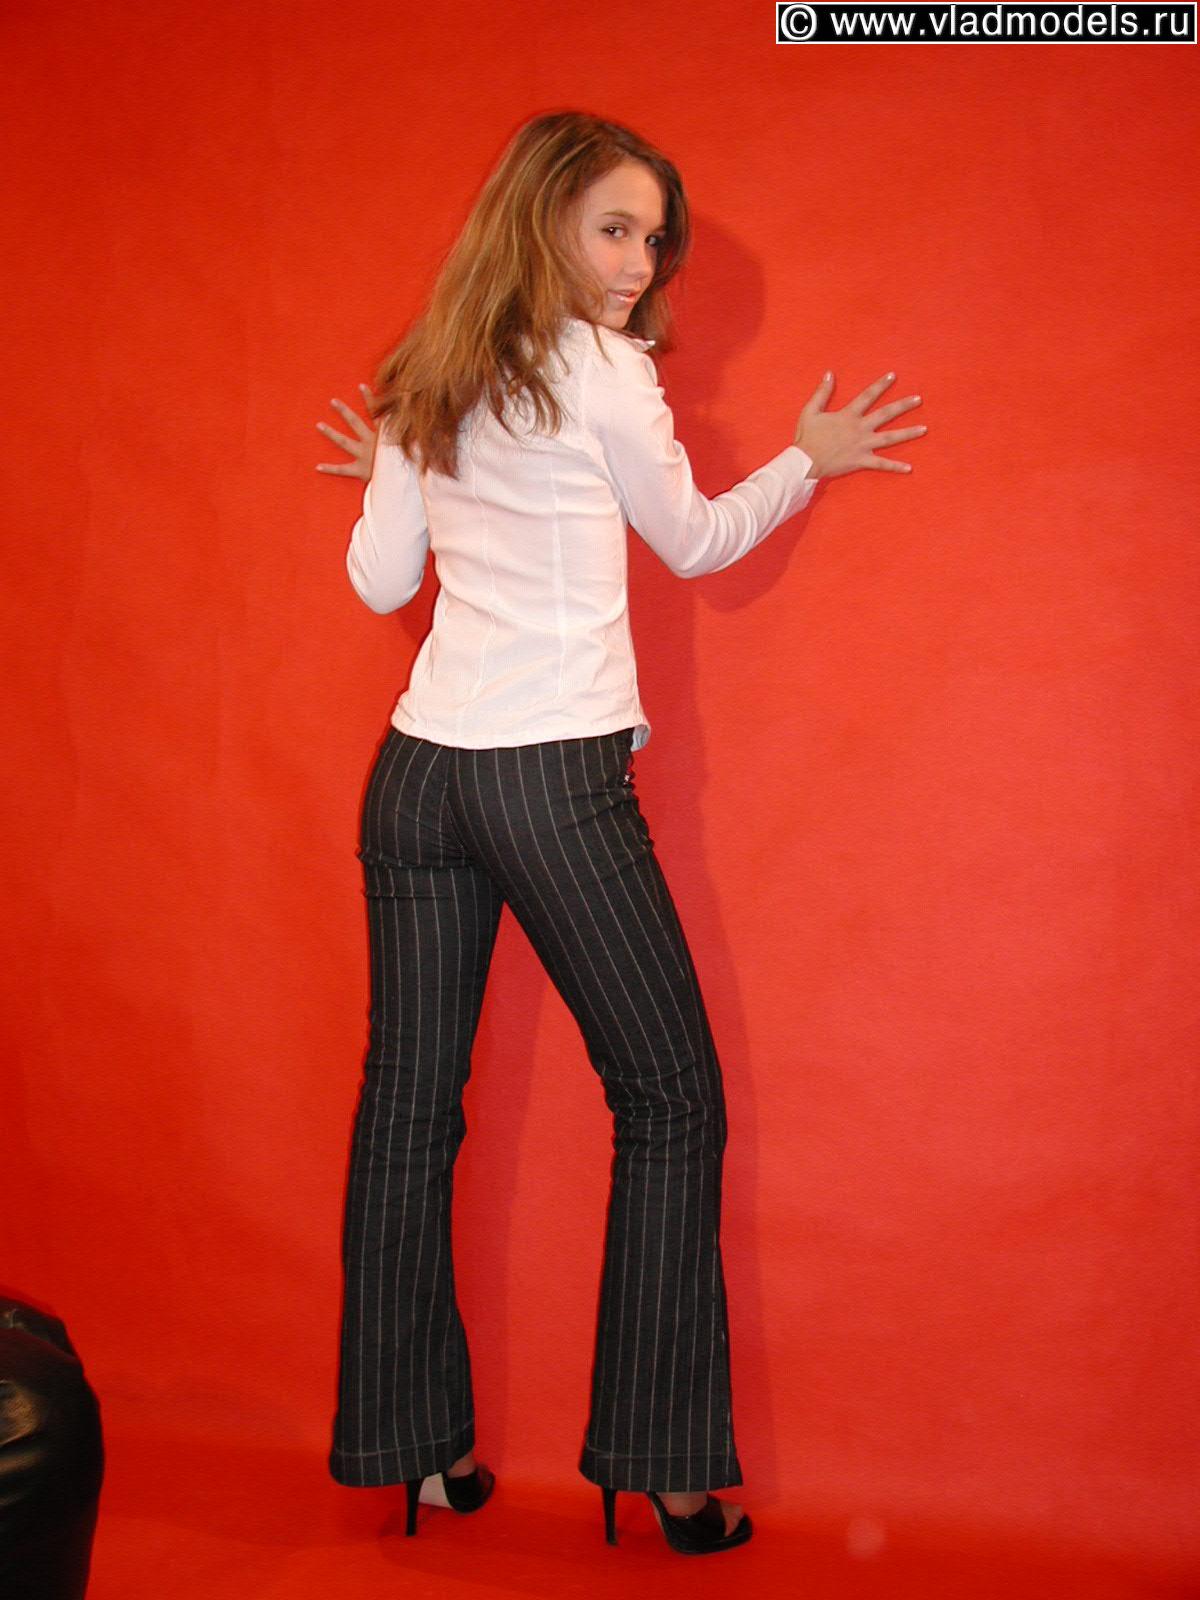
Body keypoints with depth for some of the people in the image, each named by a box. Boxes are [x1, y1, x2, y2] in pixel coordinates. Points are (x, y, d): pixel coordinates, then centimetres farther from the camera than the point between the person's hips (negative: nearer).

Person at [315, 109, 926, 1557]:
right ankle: (665, 1468, 10)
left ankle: (414, 1447, 21)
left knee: (407, 1106, 9)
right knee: (671, 1101, 5)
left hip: (416, 777, 7)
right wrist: (808, 460, 23)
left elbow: (381, 583, 14)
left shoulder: (424, 388, 11)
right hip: (558, 782, -6)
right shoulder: (601, 370, -4)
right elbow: (693, 543, 8)